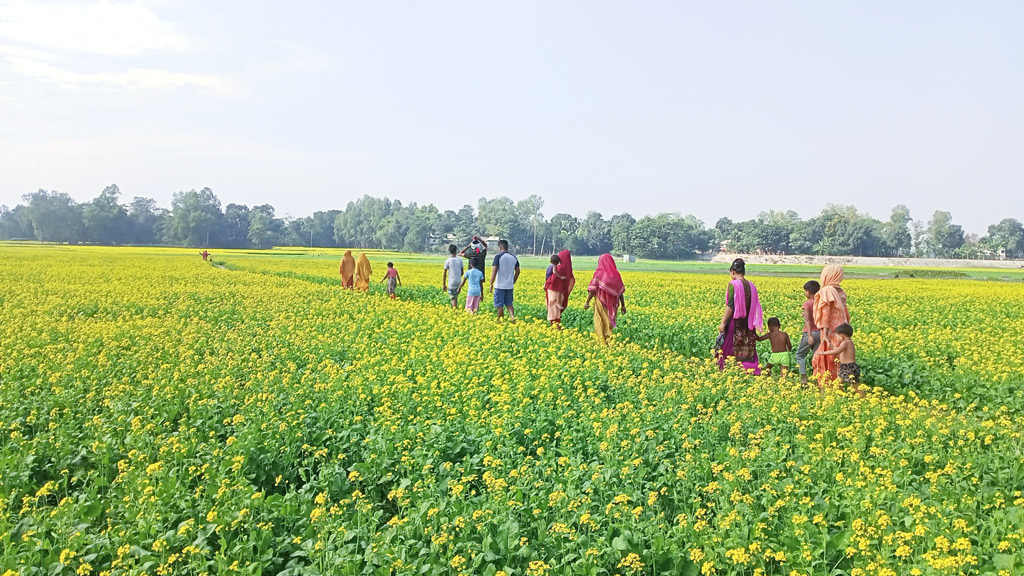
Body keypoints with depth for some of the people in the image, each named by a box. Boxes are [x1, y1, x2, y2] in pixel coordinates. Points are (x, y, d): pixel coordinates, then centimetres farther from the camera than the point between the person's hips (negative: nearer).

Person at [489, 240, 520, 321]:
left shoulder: (498, 257, -10)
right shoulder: (514, 257, 7)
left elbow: (494, 271, -15)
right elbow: (517, 271, 11)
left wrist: (491, 284, -11)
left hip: (500, 286, -5)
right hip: (510, 286, 5)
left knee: (500, 305, 3)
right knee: (509, 303, 15)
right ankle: (512, 316, -7)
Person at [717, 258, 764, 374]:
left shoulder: (733, 284, -12)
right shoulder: (751, 285, 8)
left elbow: (730, 306, -17)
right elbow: (755, 306, 10)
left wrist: (723, 322, -14)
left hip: (735, 322, -6)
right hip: (747, 324, 6)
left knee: (728, 349, 3)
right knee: (747, 351, 9)